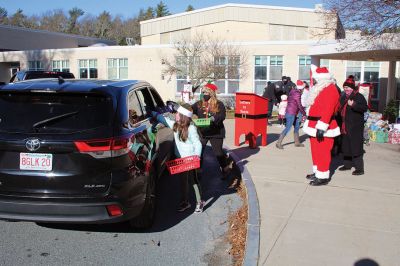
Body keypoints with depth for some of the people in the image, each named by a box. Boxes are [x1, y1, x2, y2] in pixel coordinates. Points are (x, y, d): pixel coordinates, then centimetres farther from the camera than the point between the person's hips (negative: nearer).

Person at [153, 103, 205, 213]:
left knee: (193, 180, 5)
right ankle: (185, 202, 29)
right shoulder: (175, 125, -1)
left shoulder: (191, 128, -19)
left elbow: (197, 144, -16)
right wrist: (152, 113, 8)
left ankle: (199, 202, 19)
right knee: (183, 180, 15)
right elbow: (163, 119, 10)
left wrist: (196, 157, -25)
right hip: (180, 158, 7)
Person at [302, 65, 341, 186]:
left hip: (322, 128, -10)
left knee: (322, 152, -4)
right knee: (316, 151, 17)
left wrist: (321, 128, -28)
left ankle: (323, 177, 3)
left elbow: (327, 110, -23)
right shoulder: (320, 89, 16)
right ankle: (317, 172, 28)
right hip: (314, 126, 10)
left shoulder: (330, 90, -15)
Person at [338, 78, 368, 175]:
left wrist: (354, 105, -33)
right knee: (345, 145, 13)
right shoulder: (343, 97, 15)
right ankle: (347, 164, 26)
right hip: (345, 126, 8)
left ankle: (359, 168, -4)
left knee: (356, 146, -8)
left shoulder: (359, 96, -8)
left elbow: (365, 108, -22)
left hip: (355, 127, -8)